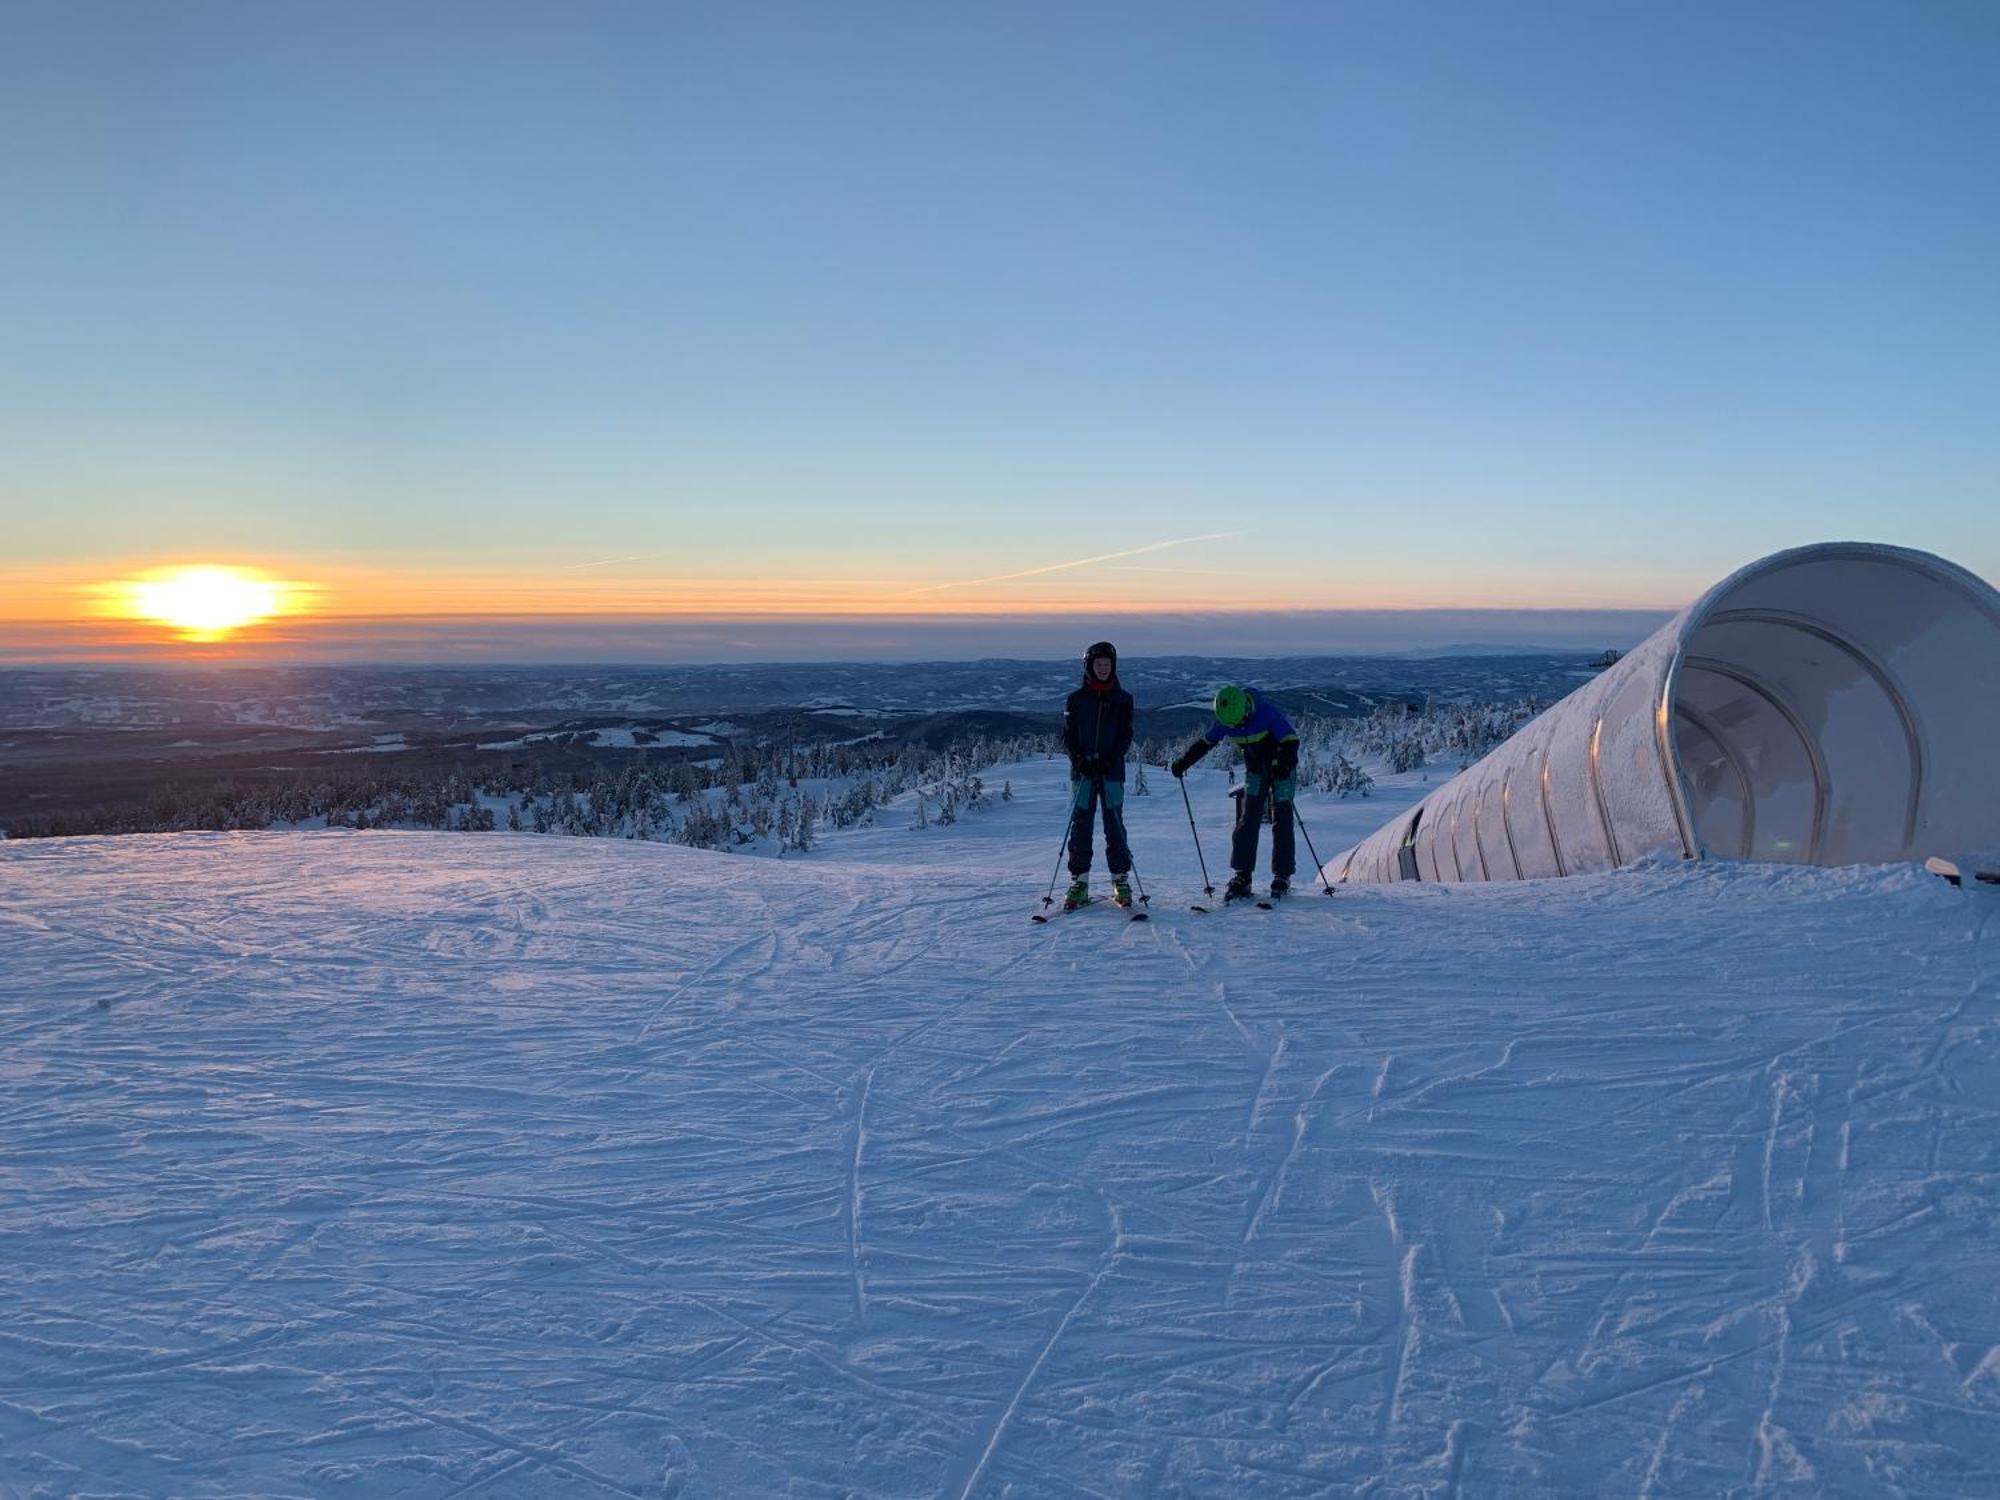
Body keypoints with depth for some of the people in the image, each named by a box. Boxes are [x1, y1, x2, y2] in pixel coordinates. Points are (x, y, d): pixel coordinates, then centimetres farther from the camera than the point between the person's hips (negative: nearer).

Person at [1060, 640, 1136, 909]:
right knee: (1080, 825, 0)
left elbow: (1125, 736, 2)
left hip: (1112, 771, -1)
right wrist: (1079, 759, -11)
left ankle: (1121, 880, 6)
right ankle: (1079, 881, 4)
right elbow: (1067, 735, 6)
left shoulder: (1122, 699, 6)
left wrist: (1109, 760, -13)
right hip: (1082, 771, 1)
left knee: (1115, 826, -1)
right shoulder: (1076, 699, 7)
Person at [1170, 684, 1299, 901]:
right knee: (1247, 820, -6)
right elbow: (1205, 741, 4)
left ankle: (1282, 876, 1)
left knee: (1282, 821, -6)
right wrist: (1183, 762, 3)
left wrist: (1284, 765, -42)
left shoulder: (1266, 712, -28)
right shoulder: (1224, 721, -13)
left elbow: (1291, 739, -26)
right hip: (1255, 769, 4)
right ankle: (1242, 876, -6)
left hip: (1281, 769, -4)